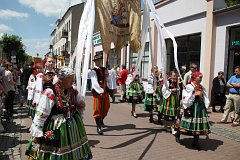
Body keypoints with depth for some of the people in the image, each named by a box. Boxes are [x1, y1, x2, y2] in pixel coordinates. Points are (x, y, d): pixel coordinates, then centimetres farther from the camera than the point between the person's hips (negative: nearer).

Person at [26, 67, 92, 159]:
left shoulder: (73, 92, 2)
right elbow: (41, 114, -16)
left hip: (72, 128, 6)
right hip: (55, 130, -6)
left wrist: (80, 106, -5)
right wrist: (37, 134, -14)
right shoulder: (50, 92, -19)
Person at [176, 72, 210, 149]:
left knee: (198, 124, 6)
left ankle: (195, 142, 17)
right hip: (192, 107, -7)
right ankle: (178, 134, 25)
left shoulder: (201, 87, 13)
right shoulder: (189, 86, -9)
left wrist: (205, 107, 8)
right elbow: (186, 98, -15)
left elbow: (205, 99, 18)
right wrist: (195, 94, -18)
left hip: (200, 107, 7)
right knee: (191, 122, 0)